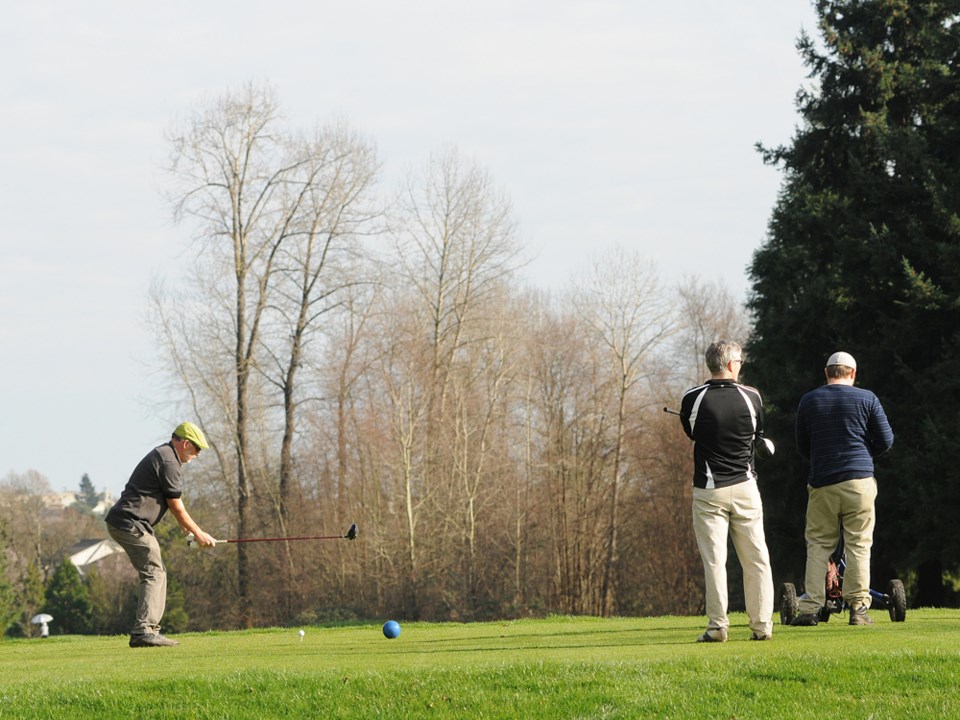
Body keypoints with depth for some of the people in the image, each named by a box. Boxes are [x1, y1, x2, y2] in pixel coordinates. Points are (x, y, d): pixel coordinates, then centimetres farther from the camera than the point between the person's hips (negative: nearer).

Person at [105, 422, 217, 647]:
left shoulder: (161, 455, 21)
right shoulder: (168, 462, -12)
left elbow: (172, 504, 28)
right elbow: (177, 507, -7)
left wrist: (189, 530, 27)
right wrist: (198, 533, 4)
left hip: (121, 523, 10)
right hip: (132, 524, -10)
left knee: (156, 573, 13)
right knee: (154, 574, -11)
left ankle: (148, 629, 11)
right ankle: (143, 630, -19)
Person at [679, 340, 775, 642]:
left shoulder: (692, 399, -7)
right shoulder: (751, 396, -3)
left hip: (709, 490, -1)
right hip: (745, 486, 1)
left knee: (714, 558, 0)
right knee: (756, 557, 6)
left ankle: (717, 625, -4)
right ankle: (762, 625, 7)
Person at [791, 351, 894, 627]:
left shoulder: (808, 401, 7)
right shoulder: (866, 399, 2)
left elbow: (802, 447, 14)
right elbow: (885, 441, 5)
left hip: (821, 483, 1)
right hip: (859, 480, -1)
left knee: (818, 545, 6)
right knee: (858, 545, 2)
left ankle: (810, 607, -1)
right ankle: (858, 608, -2)